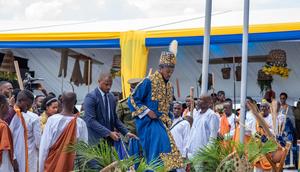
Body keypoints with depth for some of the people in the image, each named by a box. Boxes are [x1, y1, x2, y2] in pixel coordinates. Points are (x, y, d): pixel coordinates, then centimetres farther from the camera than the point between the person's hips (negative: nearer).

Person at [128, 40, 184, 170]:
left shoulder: (170, 87, 15)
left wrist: (169, 121, 10)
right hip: (148, 122, -7)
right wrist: (147, 111, -15)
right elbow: (133, 100, -7)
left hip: (161, 124, 7)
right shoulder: (149, 82, -7)